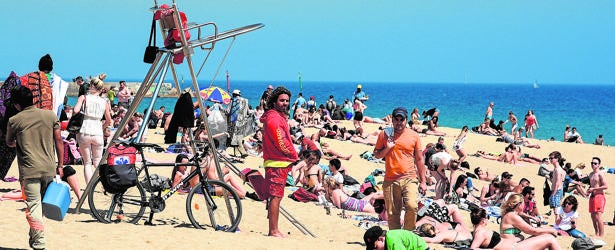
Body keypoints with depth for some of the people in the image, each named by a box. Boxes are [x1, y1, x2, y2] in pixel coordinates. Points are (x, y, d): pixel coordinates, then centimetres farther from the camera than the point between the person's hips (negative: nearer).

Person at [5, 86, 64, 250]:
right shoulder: (50, 116, 5)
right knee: (42, 204, 18)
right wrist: (60, 165, 12)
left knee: (33, 205, -2)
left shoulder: (14, 121, -1)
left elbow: (9, 143, 16)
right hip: (49, 169, 4)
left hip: (29, 170, -4)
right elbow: (58, 141, 5)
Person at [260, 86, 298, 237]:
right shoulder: (273, 118, -15)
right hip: (277, 164, -11)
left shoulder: (279, 116, 18)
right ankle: (274, 231, -7)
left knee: (276, 196, 14)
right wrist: (294, 156, -5)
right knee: (276, 196, -9)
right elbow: (281, 143, -19)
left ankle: (273, 230, 20)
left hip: (281, 163, 11)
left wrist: (291, 158, 10)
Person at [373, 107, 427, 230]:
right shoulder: (384, 134, 8)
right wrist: (387, 149, -7)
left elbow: (419, 160, 11)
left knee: (412, 206, -21)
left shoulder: (414, 136, 7)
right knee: (393, 213, 3)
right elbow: (376, 154, 14)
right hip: (390, 180, 1)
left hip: (409, 178, -1)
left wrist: (423, 182, 9)